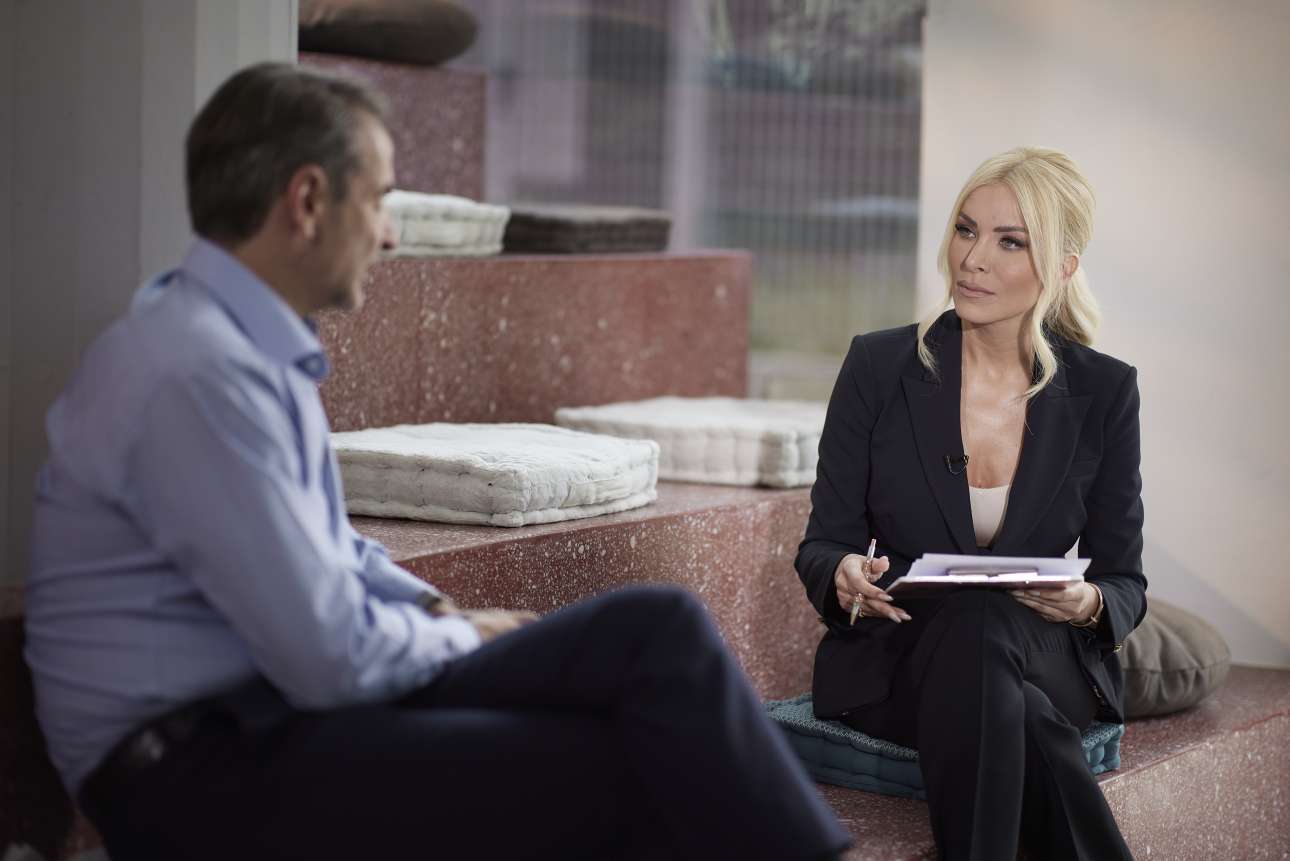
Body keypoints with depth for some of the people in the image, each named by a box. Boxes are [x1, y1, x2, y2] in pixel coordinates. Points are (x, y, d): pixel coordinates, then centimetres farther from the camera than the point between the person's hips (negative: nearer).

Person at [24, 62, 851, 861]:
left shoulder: (249, 342, 10)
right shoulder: (201, 373, -21)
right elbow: (333, 658, -21)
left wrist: (443, 613, 7)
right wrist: (461, 637, -3)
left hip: (285, 699, 9)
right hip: (204, 775, -9)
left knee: (654, 628, -4)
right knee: (627, 770, -17)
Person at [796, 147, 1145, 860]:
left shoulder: (1104, 391, -1)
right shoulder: (879, 366, -2)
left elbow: (1123, 580, 4)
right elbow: (822, 543, 2)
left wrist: (1089, 605, -21)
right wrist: (844, 577, -23)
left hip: (1045, 664, 1)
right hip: (892, 667, 0)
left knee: (982, 634, -37)